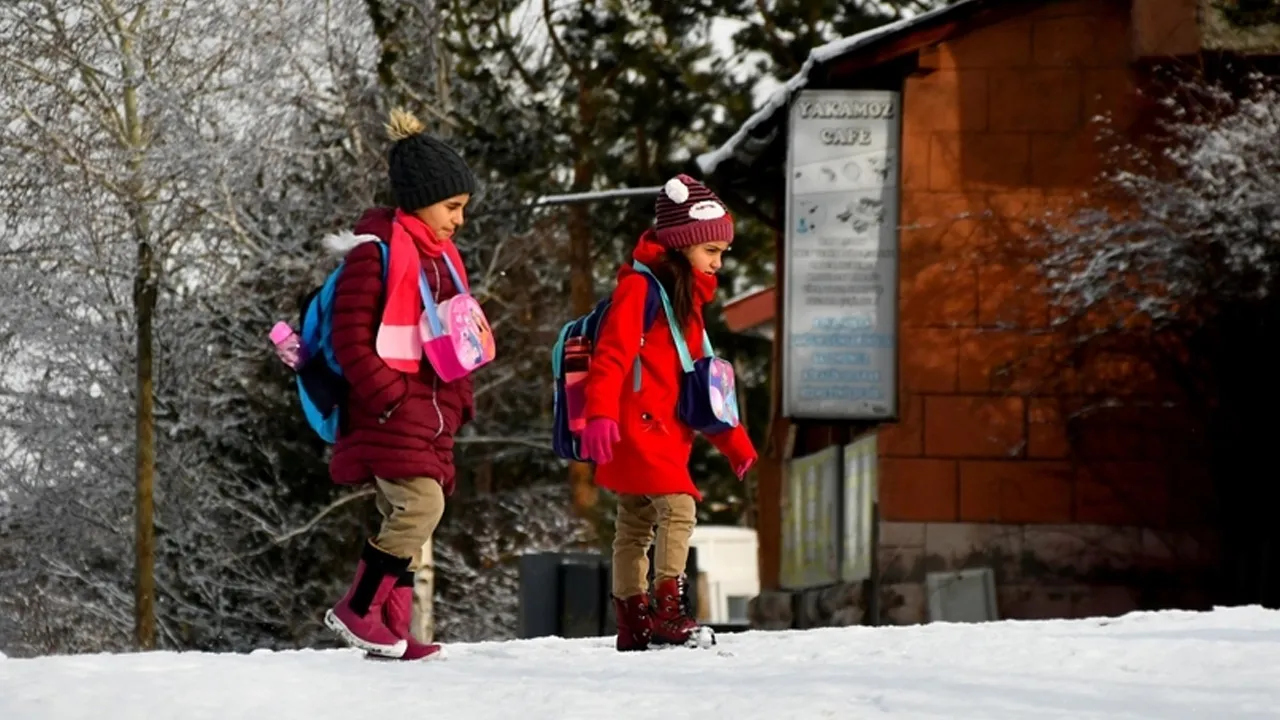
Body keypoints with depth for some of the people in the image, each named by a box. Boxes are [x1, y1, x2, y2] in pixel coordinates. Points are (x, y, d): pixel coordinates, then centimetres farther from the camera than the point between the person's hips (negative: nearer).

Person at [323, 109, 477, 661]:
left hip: (430, 412, 9)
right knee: (419, 504, -18)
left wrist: (458, 400, 15)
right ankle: (356, 610, -10)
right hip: (390, 410, -9)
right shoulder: (378, 252, -10)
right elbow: (350, 338, -14)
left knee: (408, 519, 7)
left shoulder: (441, 258, 18)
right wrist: (388, 396, -19)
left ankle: (392, 630, 9)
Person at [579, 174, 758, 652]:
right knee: (678, 508, -18)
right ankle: (668, 611, -20)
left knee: (636, 526, 10)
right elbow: (611, 355, -20)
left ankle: (634, 624, 11)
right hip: (634, 427, -9)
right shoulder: (639, 288, -9)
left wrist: (733, 440, 23)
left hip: (665, 434, 9)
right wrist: (600, 415, -34)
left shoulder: (688, 299, 20)